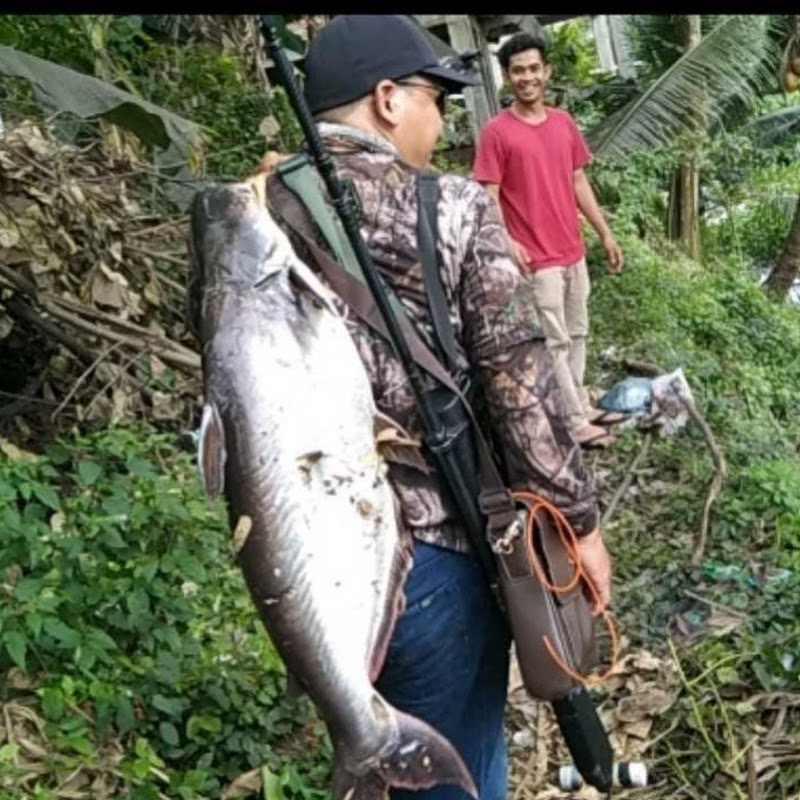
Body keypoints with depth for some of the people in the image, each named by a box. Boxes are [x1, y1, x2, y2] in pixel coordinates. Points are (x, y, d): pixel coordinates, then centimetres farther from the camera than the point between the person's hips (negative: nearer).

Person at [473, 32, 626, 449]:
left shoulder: (564, 123, 8)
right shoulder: (496, 132, -11)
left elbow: (579, 182, 14)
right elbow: (489, 196, -13)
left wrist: (605, 233, 14)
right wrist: (507, 243, -28)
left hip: (573, 252, 7)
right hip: (537, 259, -7)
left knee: (577, 334, 16)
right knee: (555, 342, 0)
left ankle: (582, 405, 30)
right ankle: (575, 422, 8)